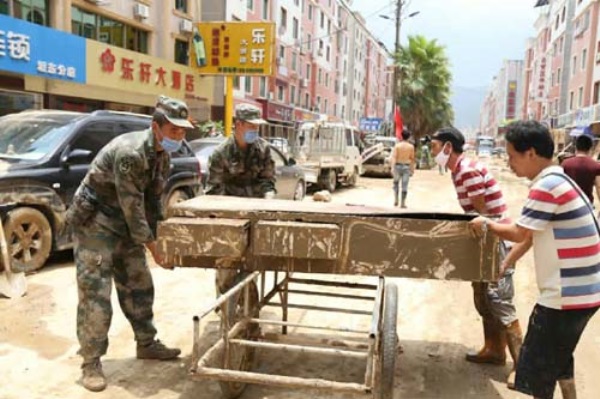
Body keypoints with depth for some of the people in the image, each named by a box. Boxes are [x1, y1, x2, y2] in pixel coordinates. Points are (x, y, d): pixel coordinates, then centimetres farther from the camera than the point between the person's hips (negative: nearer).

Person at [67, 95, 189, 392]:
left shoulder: (163, 156, 0)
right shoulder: (129, 153, -28)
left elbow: (152, 200, 5)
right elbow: (132, 206, -28)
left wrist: (156, 235, 0)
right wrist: (152, 247, -24)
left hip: (125, 226, 9)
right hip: (94, 223, -8)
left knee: (138, 286, 13)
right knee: (95, 293, -6)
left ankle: (146, 344, 27)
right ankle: (91, 363, 6)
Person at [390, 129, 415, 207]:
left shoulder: (397, 145, -5)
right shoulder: (411, 146, -2)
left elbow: (394, 157, -12)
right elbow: (412, 159, 1)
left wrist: (392, 168, -14)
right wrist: (412, 169, 10)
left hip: (398, 166, 0)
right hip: (406, 167, 0)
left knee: (396, 183, 19)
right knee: (405, 185, 1)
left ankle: (396, 199, 8)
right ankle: (403, 203, 2)